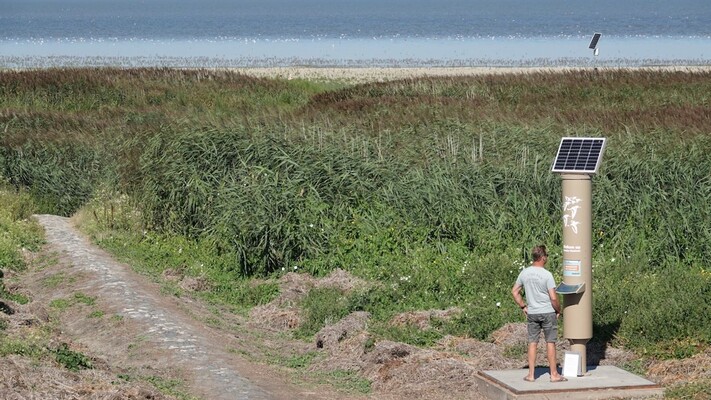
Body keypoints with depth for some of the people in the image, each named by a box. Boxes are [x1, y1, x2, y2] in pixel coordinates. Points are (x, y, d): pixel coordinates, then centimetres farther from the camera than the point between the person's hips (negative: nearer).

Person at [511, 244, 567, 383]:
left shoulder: (524, 273, 0)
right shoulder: (547, 275, -15)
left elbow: (514, 291, 8)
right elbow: (553, 298, -17)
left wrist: (523, 306, 15)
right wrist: (558, 310, -1)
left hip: (531, 313, 4)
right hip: (548, 313, -4)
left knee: (532, 343, 8)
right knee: (550, 343, 4)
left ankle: (531, 374, 10)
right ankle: (554, 374, 10)